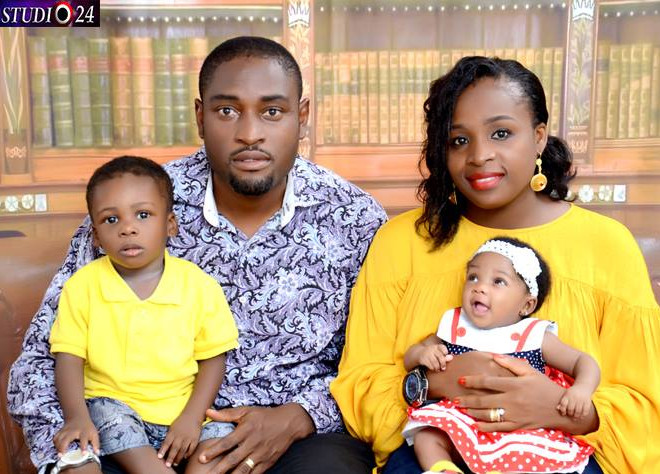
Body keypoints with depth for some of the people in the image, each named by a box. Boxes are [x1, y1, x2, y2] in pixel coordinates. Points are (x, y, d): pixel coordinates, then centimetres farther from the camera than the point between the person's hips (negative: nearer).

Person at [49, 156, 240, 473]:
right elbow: (69, 357, -3)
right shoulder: (83, 286, -4)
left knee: (223, 435, -22)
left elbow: (212, 358, 0)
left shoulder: (200, 286, -6)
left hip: (182, 410, 1)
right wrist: (76, 416, -19)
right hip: (113, 403, 0)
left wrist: (192, 417, -12)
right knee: (105, 413, -31)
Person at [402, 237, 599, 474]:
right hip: (462, 424, 2)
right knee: (426, 436, -23)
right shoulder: (455, 328, 8)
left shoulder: (535, 337, 0)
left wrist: (582, 389, -20)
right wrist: (422, 354, -8)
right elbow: (409, 358, 16)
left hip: (522, 428, -2)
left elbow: (584, 362, 2)